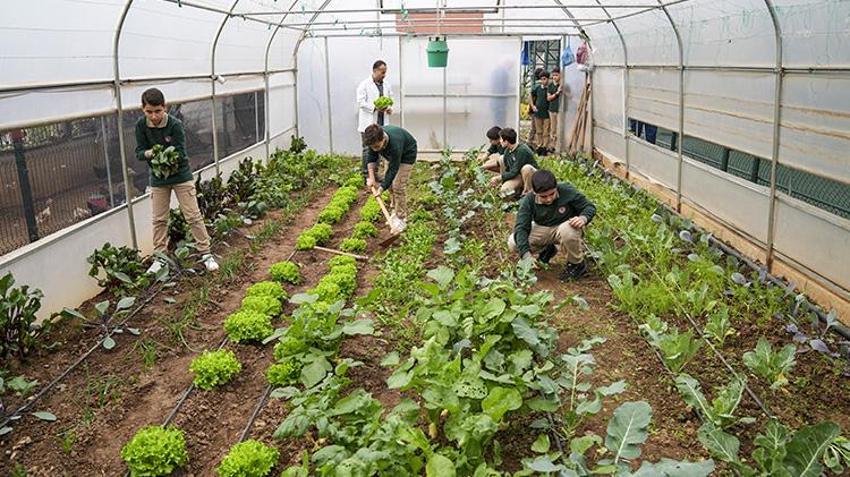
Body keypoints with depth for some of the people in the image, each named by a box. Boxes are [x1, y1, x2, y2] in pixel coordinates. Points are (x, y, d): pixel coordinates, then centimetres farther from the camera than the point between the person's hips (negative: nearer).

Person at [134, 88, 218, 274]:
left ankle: (206, 253, 9)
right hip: (157, 179, 3)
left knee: (193, 216, 0)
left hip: (181, 176, -3)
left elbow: (179, 154, -21)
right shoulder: (141, 125, -10)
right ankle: (160, 257, 21)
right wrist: (150, 153, -29)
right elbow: (139, 152, -7)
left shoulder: (175, 124, -21)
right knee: (159, 220, 9)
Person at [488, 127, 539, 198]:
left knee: (526, 168, -41)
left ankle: (528, 191, -17)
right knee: (504, 190, -18)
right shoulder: (507, 151, -3)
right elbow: (507, 169, 6)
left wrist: (498, 178, -18)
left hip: (532, 174, -7)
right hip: (518, 176, 7)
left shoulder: (522, 151, -28)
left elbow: (514, 172, -27)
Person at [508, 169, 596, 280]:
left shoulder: (567, 191, -23)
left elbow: (589, 207, -11)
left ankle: (577, 264, -10)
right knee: (513, 244, -19)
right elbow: (521, 228, -24)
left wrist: (583, 218, -37)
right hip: (542, 230, 3)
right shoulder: (529, 201, -19)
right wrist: (527, 256, -37)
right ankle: (548, 249, 11)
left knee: (567, 230, -41)